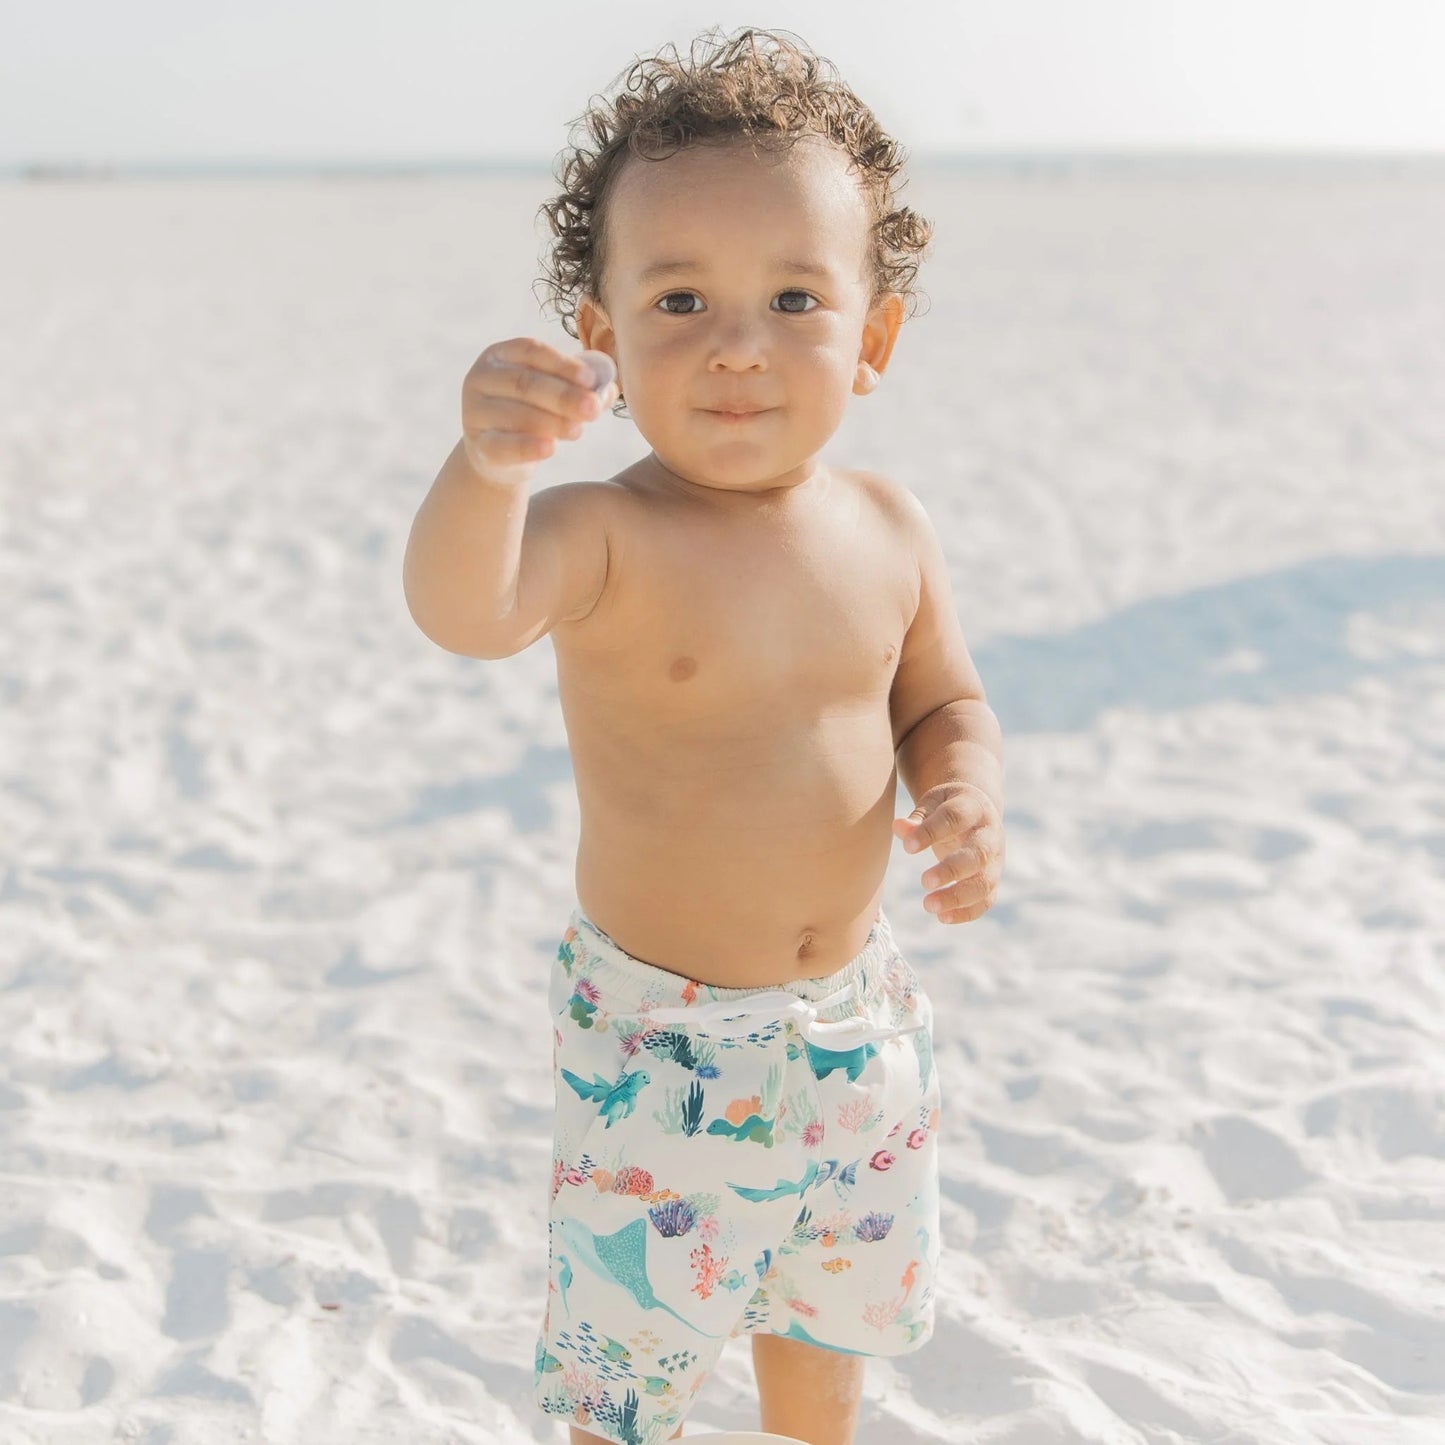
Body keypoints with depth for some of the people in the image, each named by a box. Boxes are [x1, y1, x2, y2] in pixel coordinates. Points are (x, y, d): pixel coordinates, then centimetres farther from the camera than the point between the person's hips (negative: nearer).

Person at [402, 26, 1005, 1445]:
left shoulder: (887, 529, -6)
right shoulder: (607, 538, -21)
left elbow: (943, 699, 9)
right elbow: (463, 610, -41)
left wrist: (967, 794, -13)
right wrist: (487, 466, -62)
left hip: (855, 1019, 5)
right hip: (657, 1038, -4)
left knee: (832, 1303, 26)